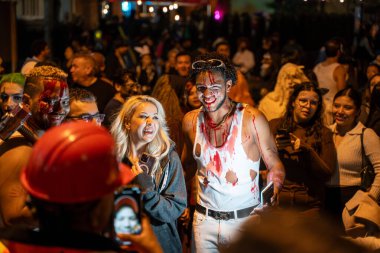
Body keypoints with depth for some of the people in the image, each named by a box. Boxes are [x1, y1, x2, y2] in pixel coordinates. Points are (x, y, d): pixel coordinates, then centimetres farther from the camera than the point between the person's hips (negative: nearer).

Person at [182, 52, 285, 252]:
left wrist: (274, 191, -23)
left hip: (245, 219, -3)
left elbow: (274, 164, -5)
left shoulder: (252, 119, -10)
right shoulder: (191, 121, 1)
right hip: (204, 219, 3)